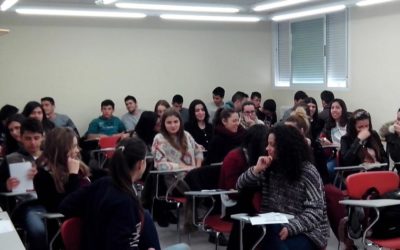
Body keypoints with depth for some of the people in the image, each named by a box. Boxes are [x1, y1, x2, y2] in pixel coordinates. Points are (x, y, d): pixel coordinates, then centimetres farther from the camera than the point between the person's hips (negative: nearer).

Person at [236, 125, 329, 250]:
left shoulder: (308, 172, -10)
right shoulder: (270, 168, 7)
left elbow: (315, 211, -16)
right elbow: (240, 186, 8)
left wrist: (290, 228, -29)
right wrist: (256, 169, -9)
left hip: (306, 232, -4)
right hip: (274, 229, 5)